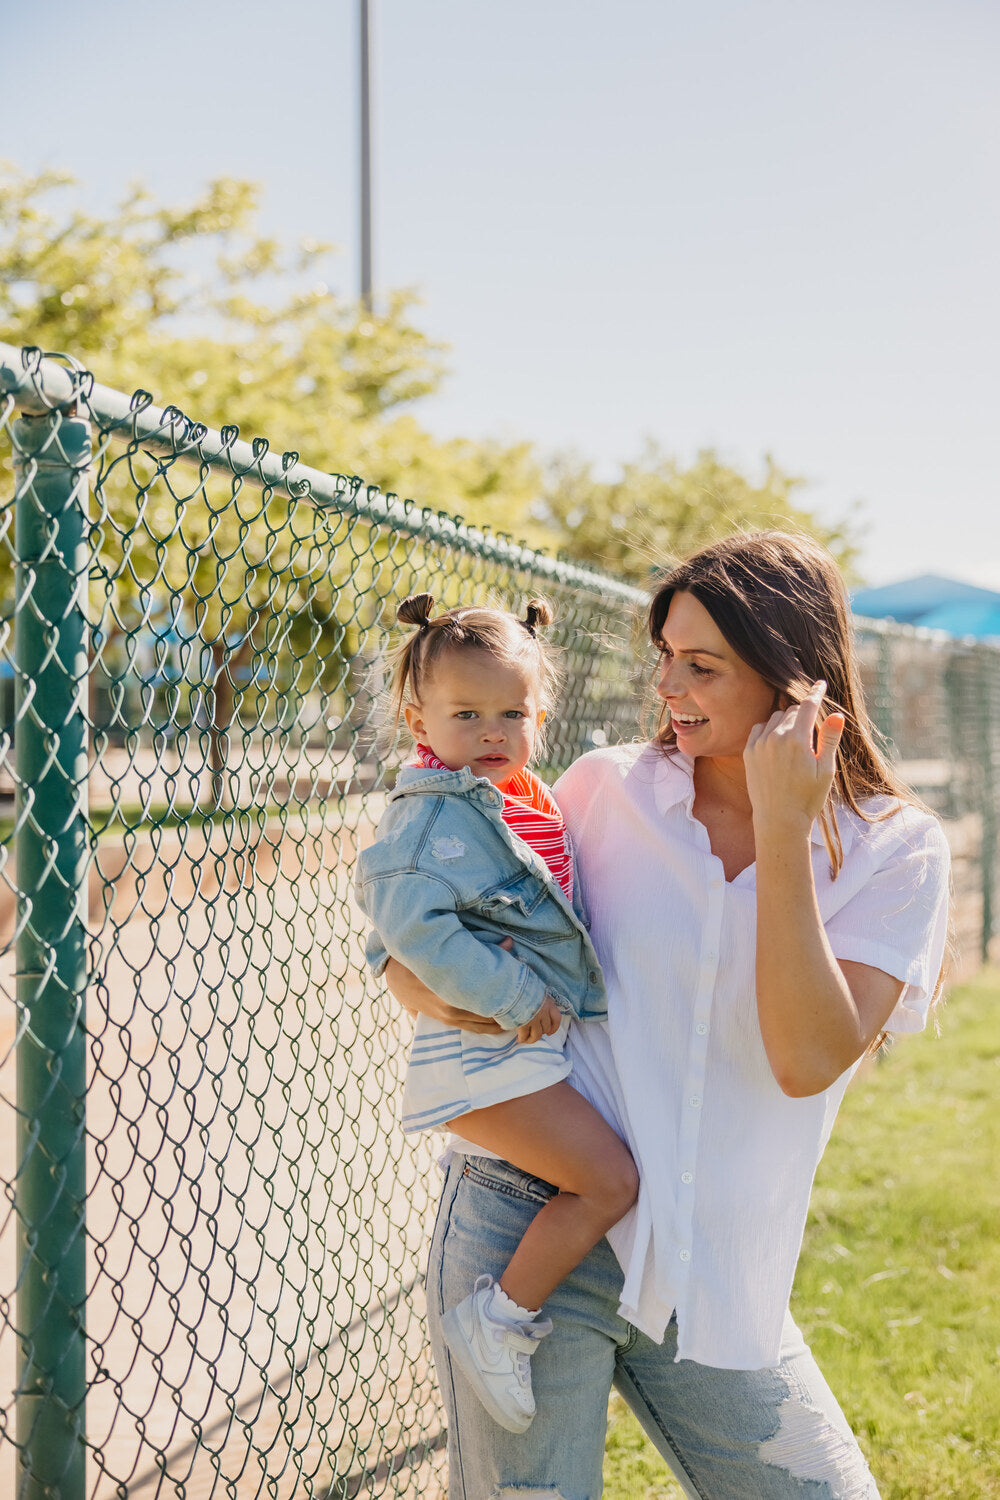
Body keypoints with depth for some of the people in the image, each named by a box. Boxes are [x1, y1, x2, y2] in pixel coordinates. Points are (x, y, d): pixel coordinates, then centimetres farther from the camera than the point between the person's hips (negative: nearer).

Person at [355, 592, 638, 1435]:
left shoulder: (517, 802, 12)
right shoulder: (438, 811, -17)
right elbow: (409, 917, -29)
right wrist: (511, 996, -25)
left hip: (532, 1041, 9)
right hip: (488, 1057, -9)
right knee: (610, 1182, -11)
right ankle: (499, 1318, 2)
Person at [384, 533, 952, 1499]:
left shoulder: (895, 848, -2)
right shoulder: (608, 789, 0)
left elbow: (807, 1061, -17)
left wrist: (782, 825, -18)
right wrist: (433, 987, -16)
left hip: (711, 1282, 1)